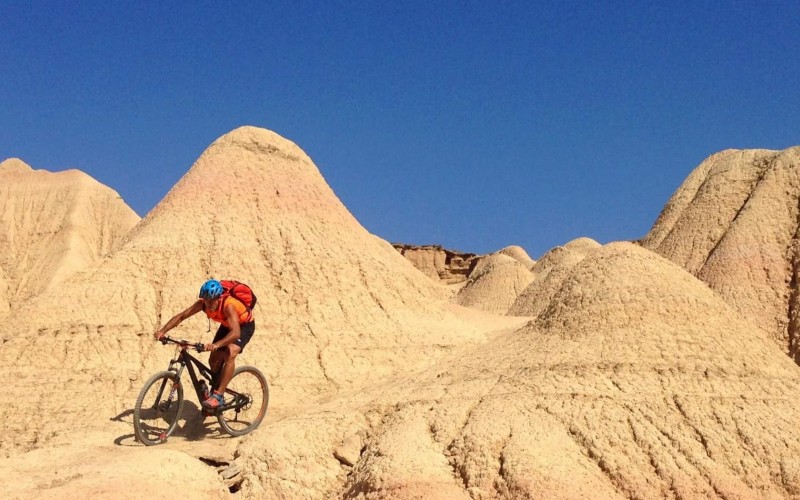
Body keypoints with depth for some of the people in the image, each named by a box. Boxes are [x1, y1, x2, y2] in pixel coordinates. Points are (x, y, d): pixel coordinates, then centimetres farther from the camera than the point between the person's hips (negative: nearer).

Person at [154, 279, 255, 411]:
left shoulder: (228, 305, -40)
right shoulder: (202, 303, -23)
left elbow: (235, 332, -50)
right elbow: (181, 316, -18)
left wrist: (216, 345, -64)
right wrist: (162, 331, -32)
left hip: (244, 325, -7)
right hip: (227, 324, 7)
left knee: (230, 354, -28)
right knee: (214, 360, 3)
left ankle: (218, 396, -27)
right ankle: (214, 392, 24)